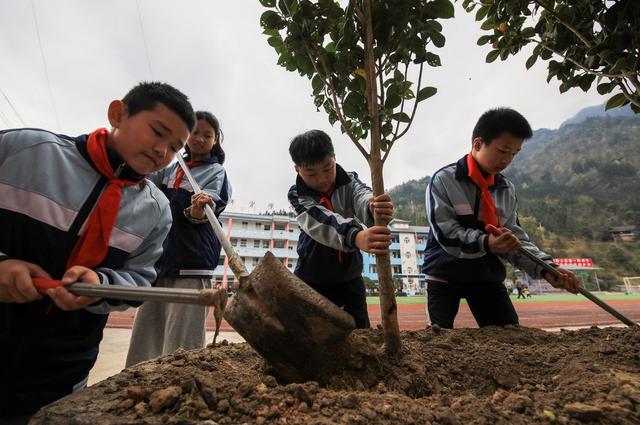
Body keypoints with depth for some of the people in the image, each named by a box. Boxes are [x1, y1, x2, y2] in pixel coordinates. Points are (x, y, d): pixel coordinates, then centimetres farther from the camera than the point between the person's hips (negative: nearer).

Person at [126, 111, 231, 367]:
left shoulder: (216, 173, 0)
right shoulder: (170, 169, 17)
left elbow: (199, 215, -14)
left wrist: (198, 210, -37)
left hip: (192, 267, -6)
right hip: (159, 261, 6)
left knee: (179, 348, -7)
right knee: (144, 341, 13)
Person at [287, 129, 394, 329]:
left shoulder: (349, 182, -7)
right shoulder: (297, 195, -13)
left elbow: (363, 197, -30)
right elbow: (323, 221, -32)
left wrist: (375, 207, -56)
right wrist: (357, 237, -53)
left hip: (349, 277, 2)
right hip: (313, 280, -1)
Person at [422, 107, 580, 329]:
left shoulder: (507, 189, 5)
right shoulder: (444, 180, -12)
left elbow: (514, 238, 2)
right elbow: (445, 234, -21)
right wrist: (485, 242, -37)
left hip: (488, 275, 5)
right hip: (445, 275, -5)